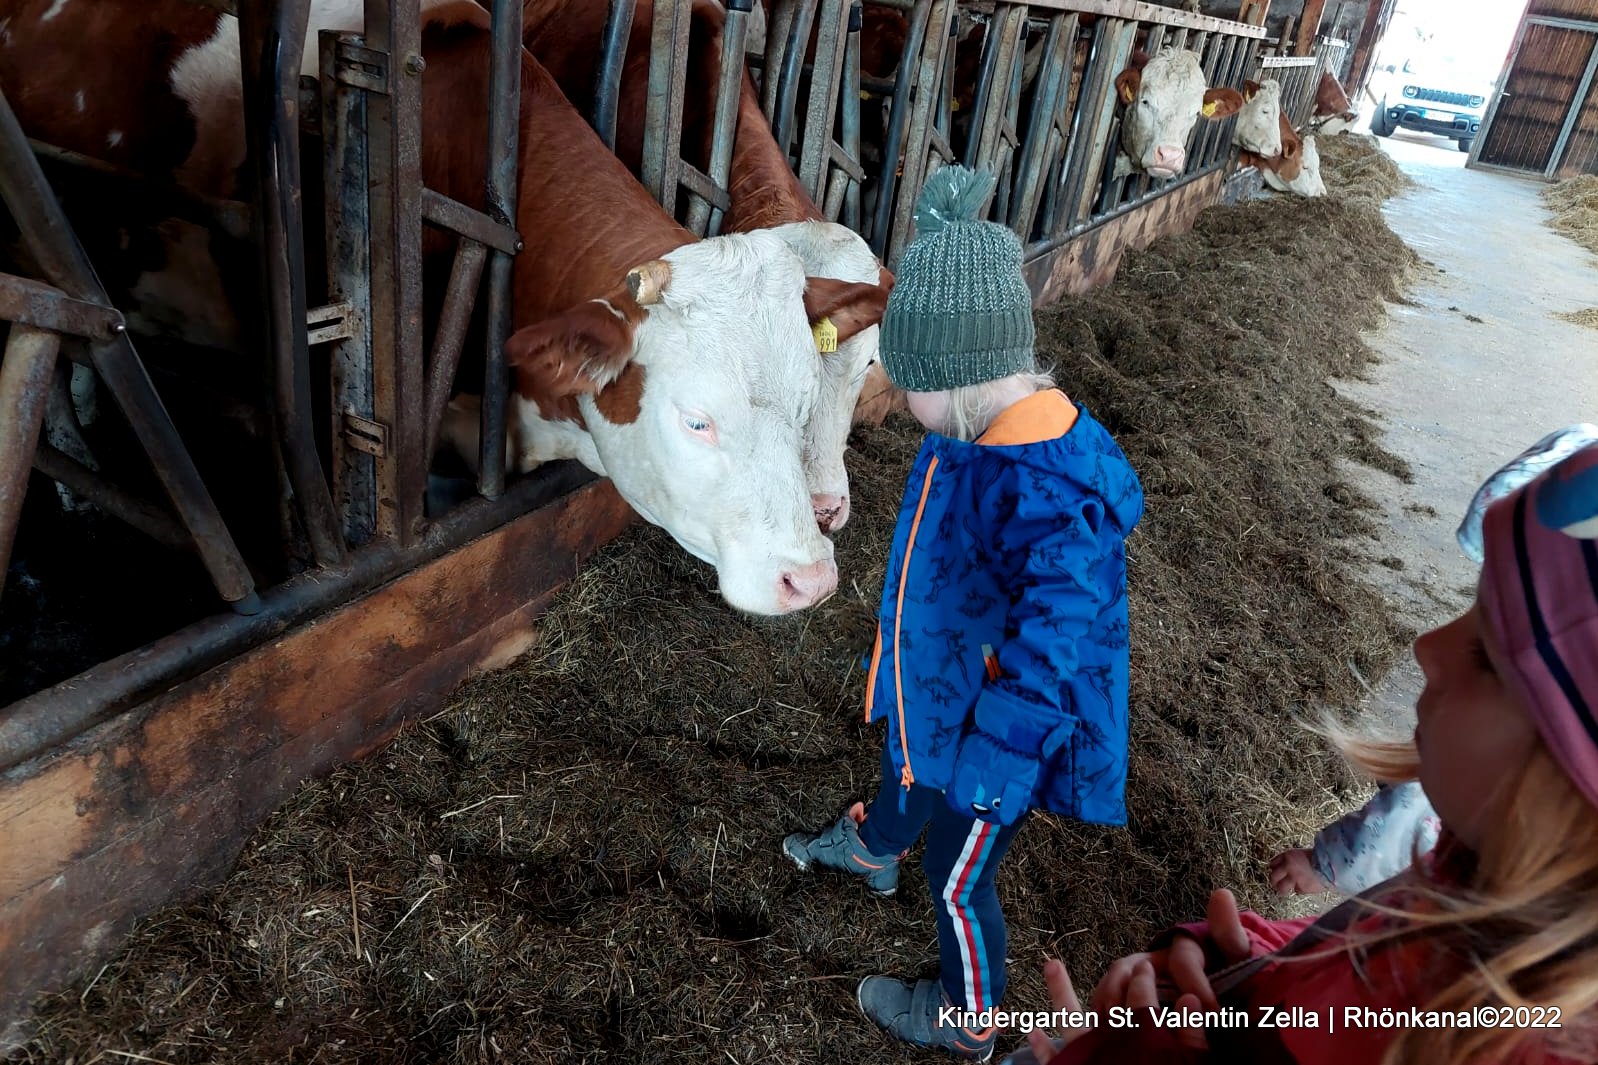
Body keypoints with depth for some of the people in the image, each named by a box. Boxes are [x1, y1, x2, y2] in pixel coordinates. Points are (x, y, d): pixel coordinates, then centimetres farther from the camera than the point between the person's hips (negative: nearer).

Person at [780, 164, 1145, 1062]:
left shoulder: (1056, 500, -40)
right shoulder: (978, 430, -10)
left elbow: (1051, 658, -34)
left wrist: (986, 769, -27)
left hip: (996, 725, -8)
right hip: (933, 683, 9)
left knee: (959, 882, 15)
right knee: (905, 763, 36)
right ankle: (872, 850, 71)